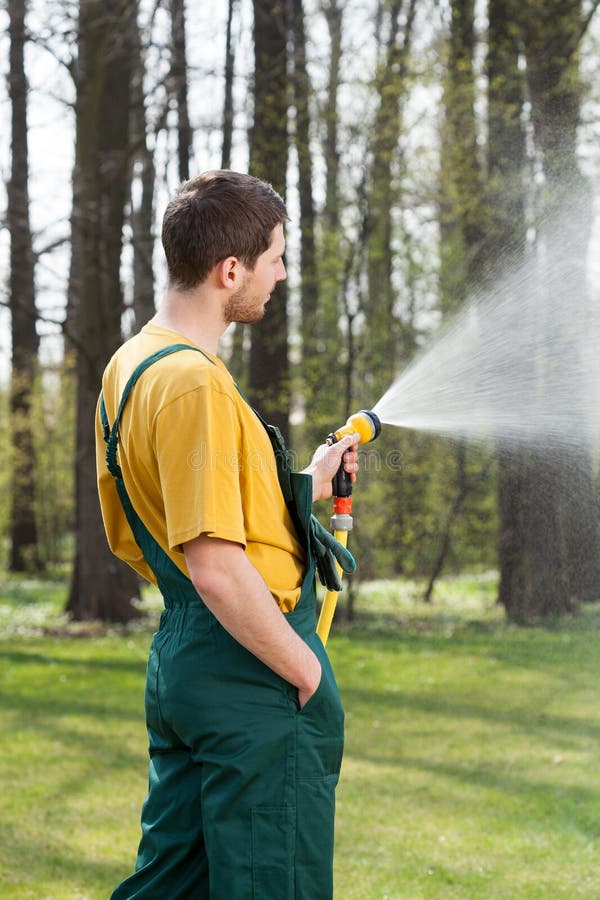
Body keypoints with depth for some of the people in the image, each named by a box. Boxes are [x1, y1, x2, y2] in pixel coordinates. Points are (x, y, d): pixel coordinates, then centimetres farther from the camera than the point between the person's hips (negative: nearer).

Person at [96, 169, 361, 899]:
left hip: (181, 658, 10)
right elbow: (216, 569, -25)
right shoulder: (195, 382, -20)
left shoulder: (128, 366, 11)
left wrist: (300, 489, 21)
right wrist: (305, 670, -12)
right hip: (249, 675, -10)